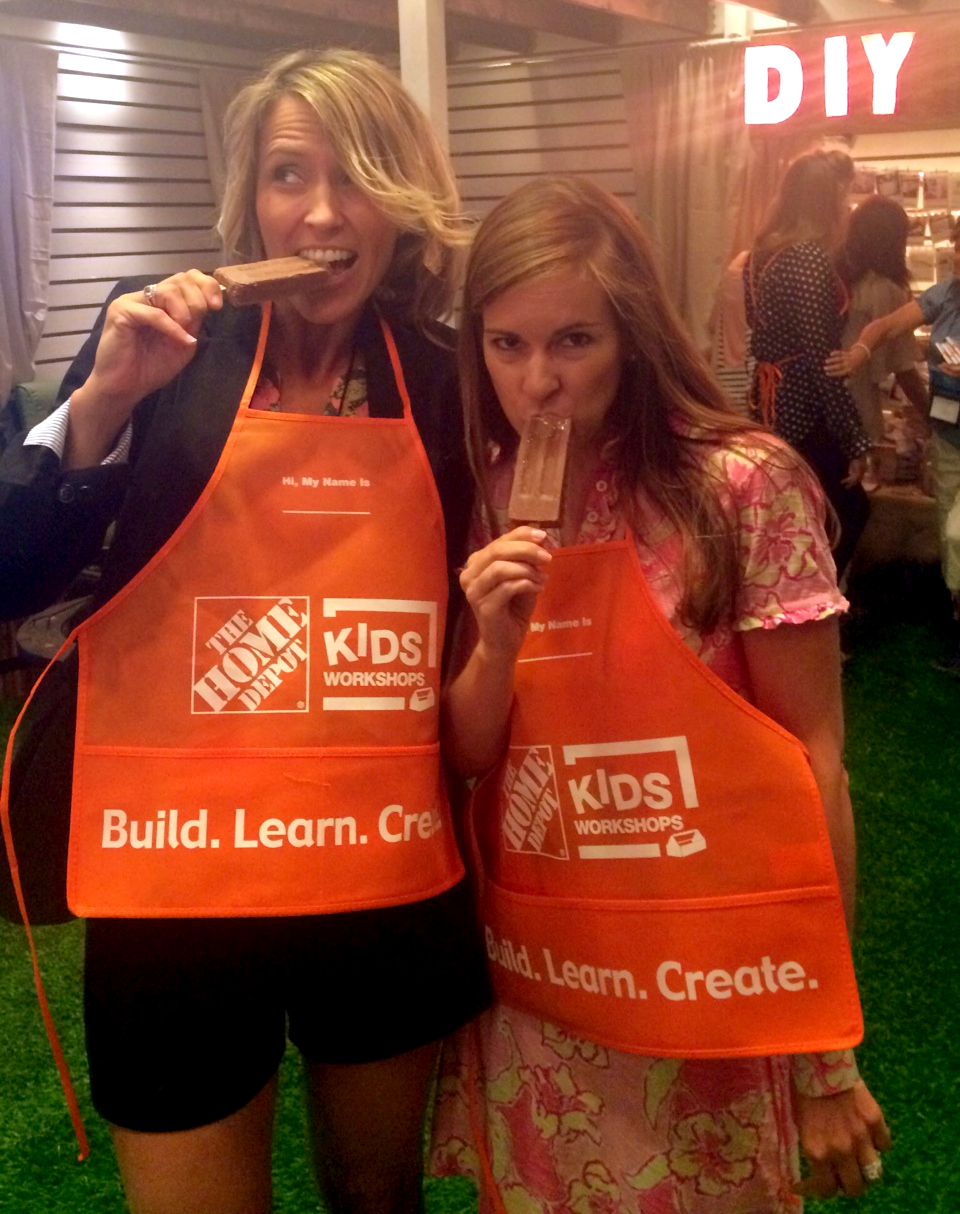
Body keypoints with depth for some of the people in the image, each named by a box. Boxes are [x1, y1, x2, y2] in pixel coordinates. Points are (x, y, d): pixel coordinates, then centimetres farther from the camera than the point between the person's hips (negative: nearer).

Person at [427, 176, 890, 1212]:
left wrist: (825, 1054, -7)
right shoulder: (481, 503, 0)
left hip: (704, 986, -3)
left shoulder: (743, 486, -13)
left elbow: (811, 759, -9)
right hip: (529, 987, 4)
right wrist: (496, 647, -18)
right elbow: (463, 757, 3)